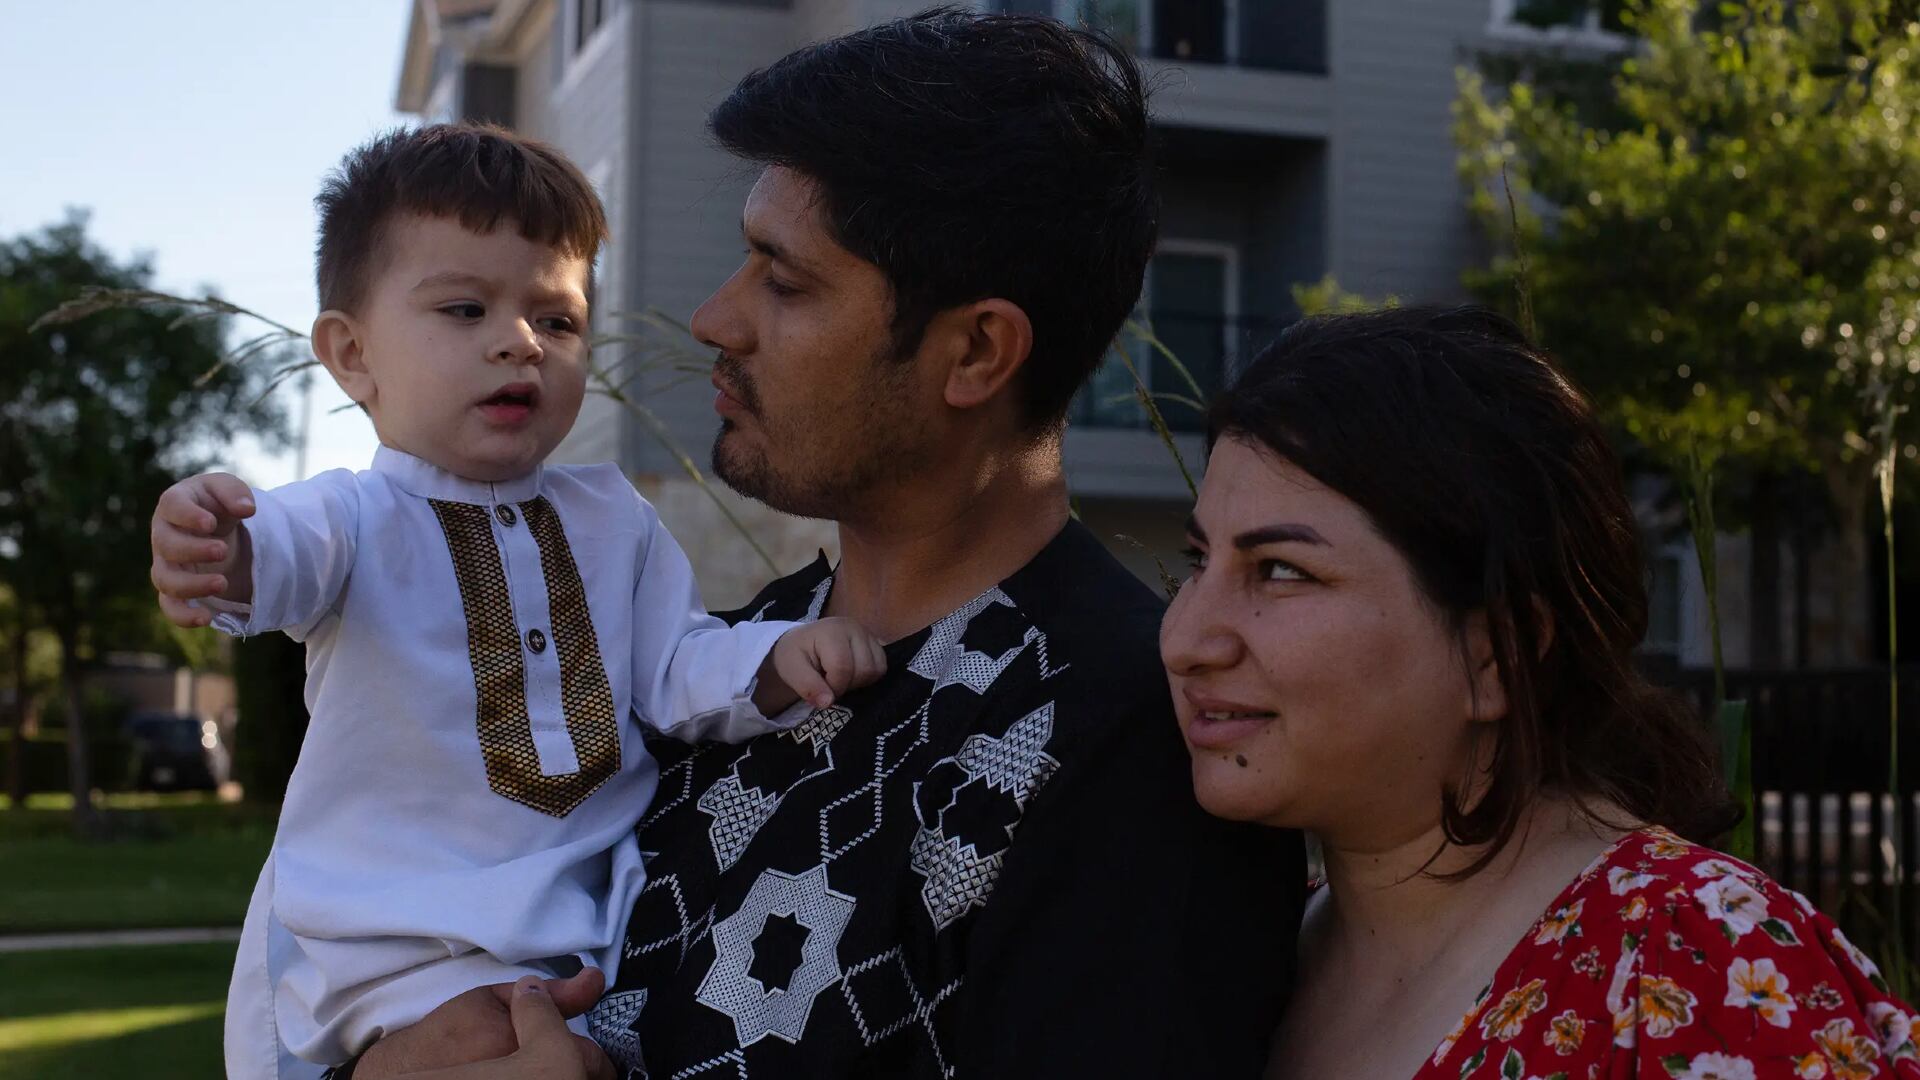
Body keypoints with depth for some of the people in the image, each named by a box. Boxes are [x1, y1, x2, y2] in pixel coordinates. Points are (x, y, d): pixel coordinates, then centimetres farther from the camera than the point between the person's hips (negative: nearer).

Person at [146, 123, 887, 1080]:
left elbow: (681, 670, 8)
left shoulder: (612, 517, 9)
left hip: (594, 918, 5)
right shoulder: (359, 517, -8)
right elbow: (288, 547, -30)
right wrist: (221, 551, -54)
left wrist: (779, 660, -13)